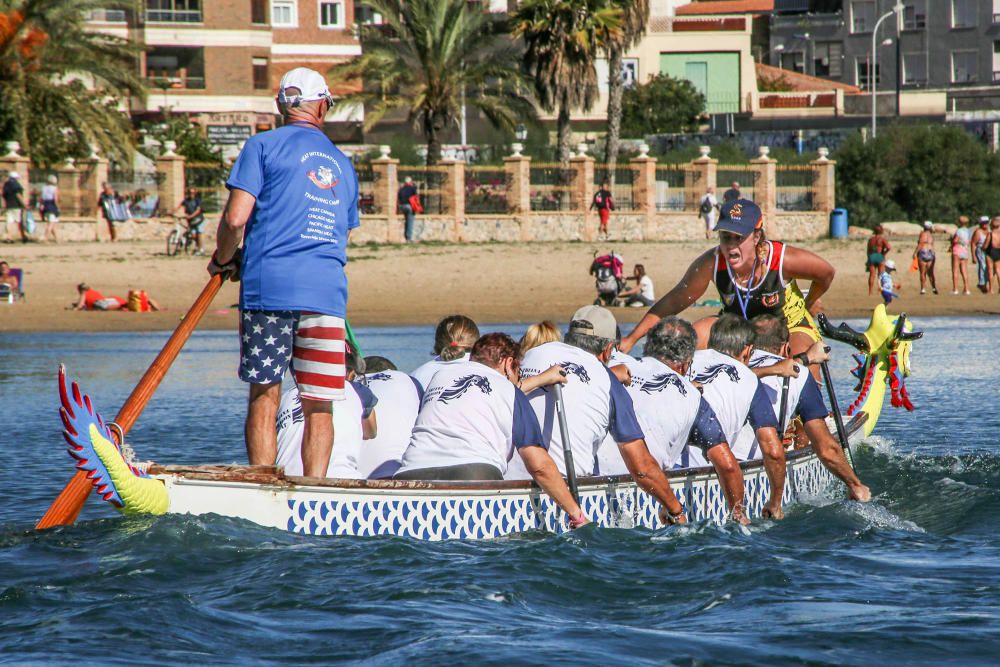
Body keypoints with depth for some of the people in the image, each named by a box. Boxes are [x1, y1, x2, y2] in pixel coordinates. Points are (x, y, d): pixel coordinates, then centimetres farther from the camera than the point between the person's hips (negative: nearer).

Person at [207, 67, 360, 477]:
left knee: (264, 398, 0)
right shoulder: (343, 165, 21)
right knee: (319, 406, 2)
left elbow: (236, 218, -5)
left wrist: (223, 260, 13)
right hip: (328, 291, 3)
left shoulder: (264, 146, 4)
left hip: (270, 287, -3)